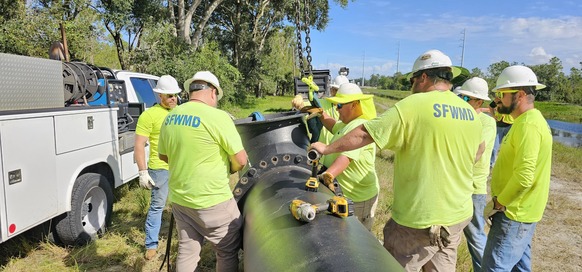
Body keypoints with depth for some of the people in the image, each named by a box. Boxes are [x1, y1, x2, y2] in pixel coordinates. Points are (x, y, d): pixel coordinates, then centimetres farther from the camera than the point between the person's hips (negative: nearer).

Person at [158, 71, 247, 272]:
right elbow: (241, 160, -14)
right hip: (212, 202, -7)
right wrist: (230, 169, 7)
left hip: (178, 199, 7)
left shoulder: (170, 117, 3)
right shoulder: (217, 116, -18)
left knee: (186, 252, 19)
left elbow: (163, 156, 16)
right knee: (229, 251, 12)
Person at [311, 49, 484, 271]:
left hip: (420, 220, -7)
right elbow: (478, 152, 24)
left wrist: (327, 149, -2)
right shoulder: (471, 114, 6)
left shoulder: (413, 105, -16)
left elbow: (364, 134, -14)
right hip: (458, 215, 7)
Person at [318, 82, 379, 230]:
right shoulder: (348, 123, 11)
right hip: (343, 194, 10)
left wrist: (328, 174, -51)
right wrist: (321, 114, 12)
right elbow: (335, 127, 30)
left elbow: (347, 156, -37)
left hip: (357, 199, -10)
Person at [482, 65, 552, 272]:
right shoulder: (526, 120, 12)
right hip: (519, 211, 10)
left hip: (514, 213, -10)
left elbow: (523, 177, -29)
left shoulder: (528, 125, -21)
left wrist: (496, 203, -17)